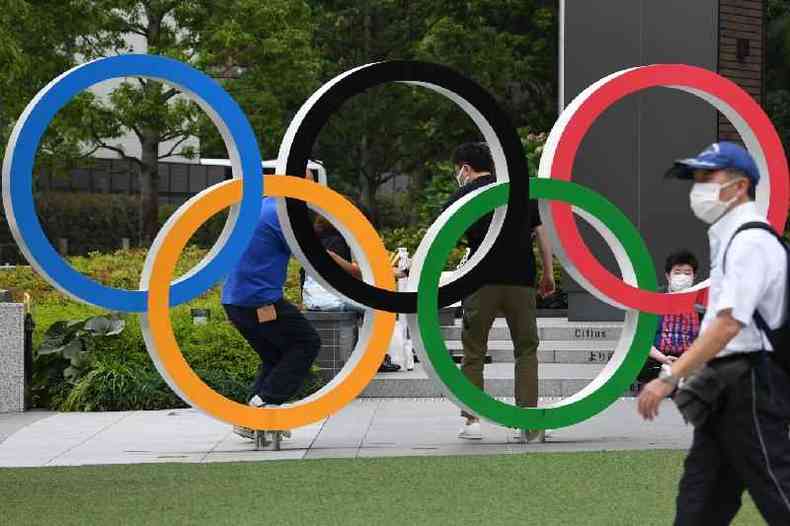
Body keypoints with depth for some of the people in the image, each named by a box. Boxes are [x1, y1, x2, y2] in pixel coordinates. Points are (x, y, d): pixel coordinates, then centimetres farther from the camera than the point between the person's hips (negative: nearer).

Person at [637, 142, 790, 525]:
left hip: (749, 388, -10)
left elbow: (729, 323, -24)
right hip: (725, 391, 10)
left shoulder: (750, 242, -15)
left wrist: (669, 378, -26)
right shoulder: (728, 238, 17)